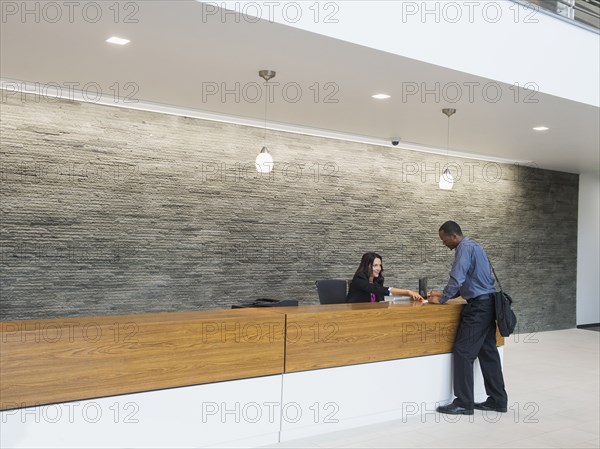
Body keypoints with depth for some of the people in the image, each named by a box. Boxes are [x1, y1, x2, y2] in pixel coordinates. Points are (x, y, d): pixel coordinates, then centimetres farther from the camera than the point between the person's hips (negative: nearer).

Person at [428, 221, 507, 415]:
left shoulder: (465, 248, -12)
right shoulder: (473, 246, 19)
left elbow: (457, 279, -21)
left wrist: (442, 300, -7)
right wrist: (443, 294, 20)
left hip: (479, 306, -10)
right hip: (487, 304, 10)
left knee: (463, 352, -5)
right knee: (488, 352, 12)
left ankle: (464, 403, 0)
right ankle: (497, 400, 17)